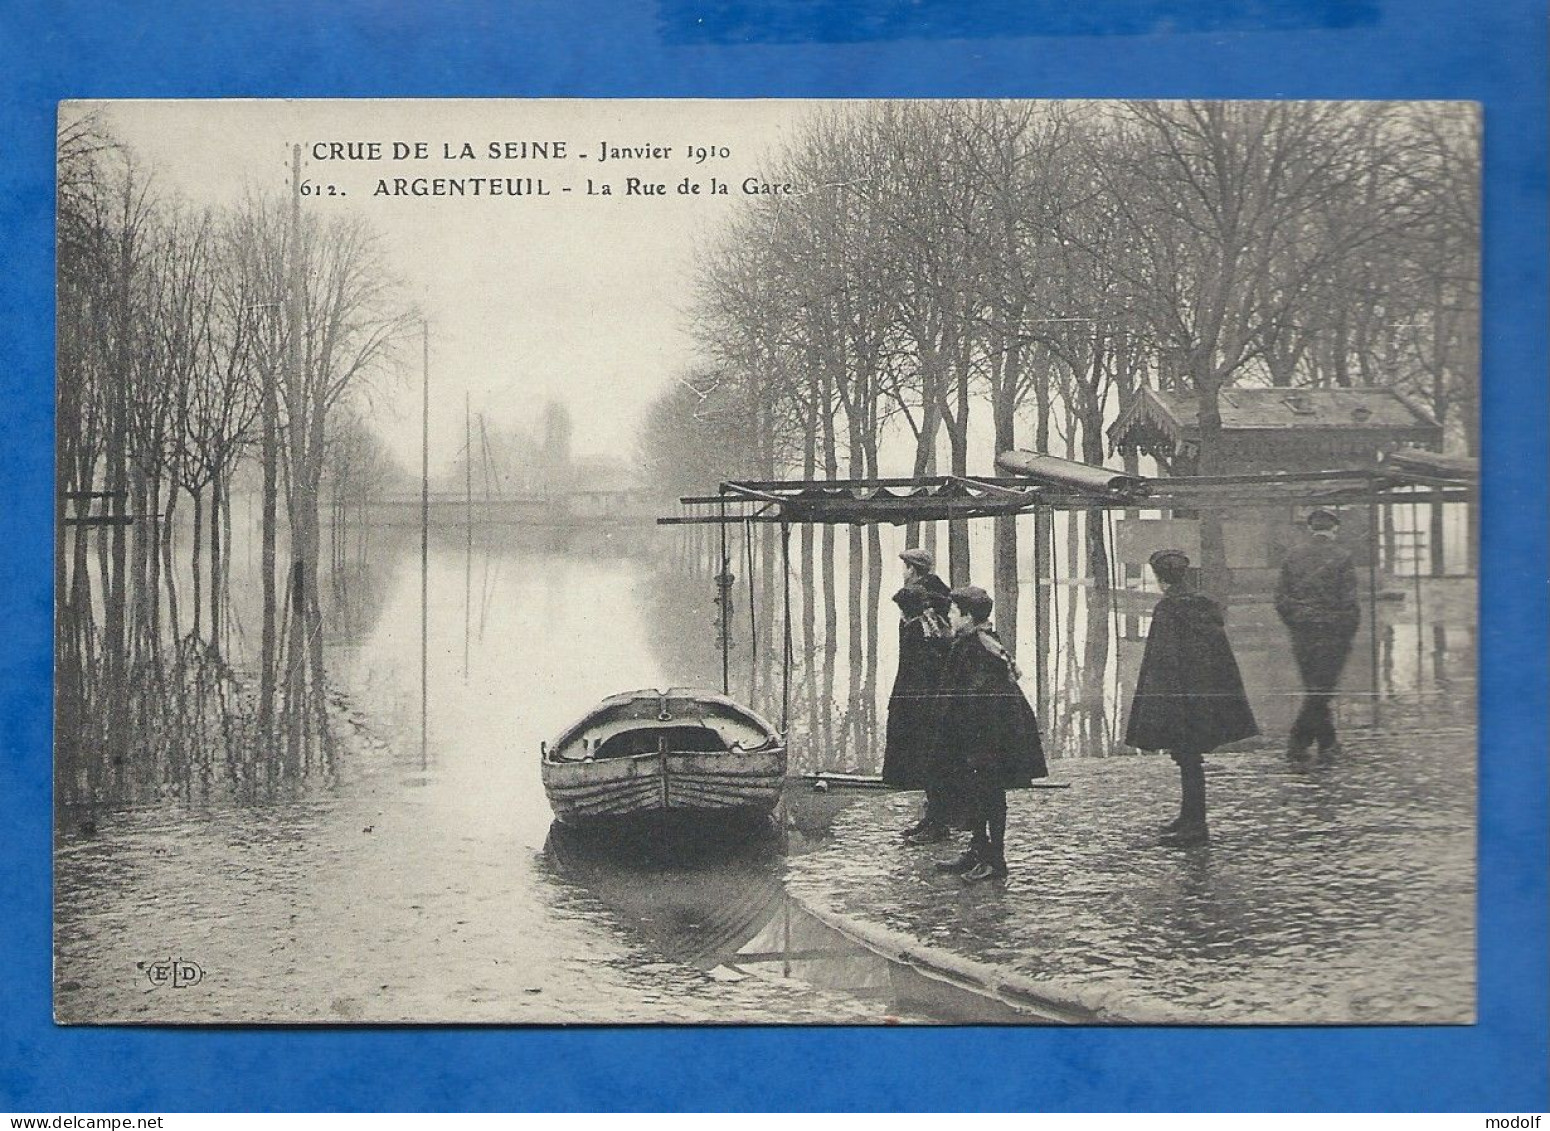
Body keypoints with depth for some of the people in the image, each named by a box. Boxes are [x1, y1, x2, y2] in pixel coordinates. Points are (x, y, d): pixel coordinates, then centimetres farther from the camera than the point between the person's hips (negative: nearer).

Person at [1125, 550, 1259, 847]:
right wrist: (1230, 698, 17)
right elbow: (1223, 654, 10)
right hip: (1206, 695, 7)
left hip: (1179, 696, -7)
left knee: (1188, 758, -2)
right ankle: (1190, 816, 27)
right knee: (1191, 757, 17)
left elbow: (1164, 657, -17)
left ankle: (1195, 825, 1)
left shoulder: (1167, 610, -14)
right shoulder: (1207, 605, 6)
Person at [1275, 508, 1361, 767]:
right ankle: (1297, 743, -10)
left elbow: (1281, 599, 3)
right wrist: (1349, 633, 1)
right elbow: (1348, 600, -11)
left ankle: (1329, 746, 20)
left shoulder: (1293, 556, 5)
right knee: (1321, 690, -1)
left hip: (1302, 635, 4)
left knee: (1315, 690, 14)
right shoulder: (1342, 557, -6)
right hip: (1332, 633, -4)